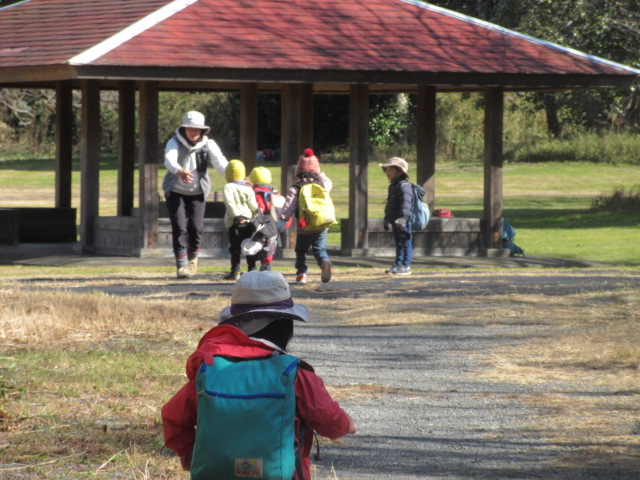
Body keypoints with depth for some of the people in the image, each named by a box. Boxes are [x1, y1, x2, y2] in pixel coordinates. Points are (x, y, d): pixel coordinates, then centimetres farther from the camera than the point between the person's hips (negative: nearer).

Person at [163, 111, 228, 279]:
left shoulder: (208, 144, -7)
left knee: (196, 227, -5)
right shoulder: (174, 143, -13)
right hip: (176, 191, -1)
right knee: (179, 227, -10)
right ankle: (181, 265, -5)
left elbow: (220, 162, -21)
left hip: (197, 192, 2)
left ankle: (193, 258, 22)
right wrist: (180, 172, -56)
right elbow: (169, 160, -33)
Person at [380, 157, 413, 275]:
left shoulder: (404, 186, -14)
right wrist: (386, 220, 30)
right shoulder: (392, 186, 19)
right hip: (394, 221, 10)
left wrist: (403, 218, -32)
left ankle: (406, 266, -3)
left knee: (405, 243, -5)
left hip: (404, 221, -10)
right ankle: (398, 264, 21)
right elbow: (389, 204, 28)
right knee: (398, 243, 15)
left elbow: (406, 204, -24)